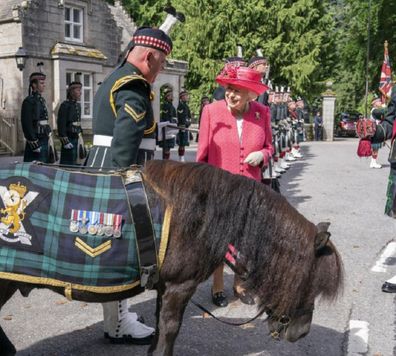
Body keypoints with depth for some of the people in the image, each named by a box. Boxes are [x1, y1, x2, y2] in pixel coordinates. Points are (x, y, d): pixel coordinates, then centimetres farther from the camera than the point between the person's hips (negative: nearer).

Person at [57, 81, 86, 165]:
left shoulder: (78, 105, 15)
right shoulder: (65, 105, -11)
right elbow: (61, 125, -16)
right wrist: (65, 141, -20)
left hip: (77, 138, 8)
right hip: (69, 138, -8)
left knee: (77, 163, 10)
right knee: (67, 164, -5)